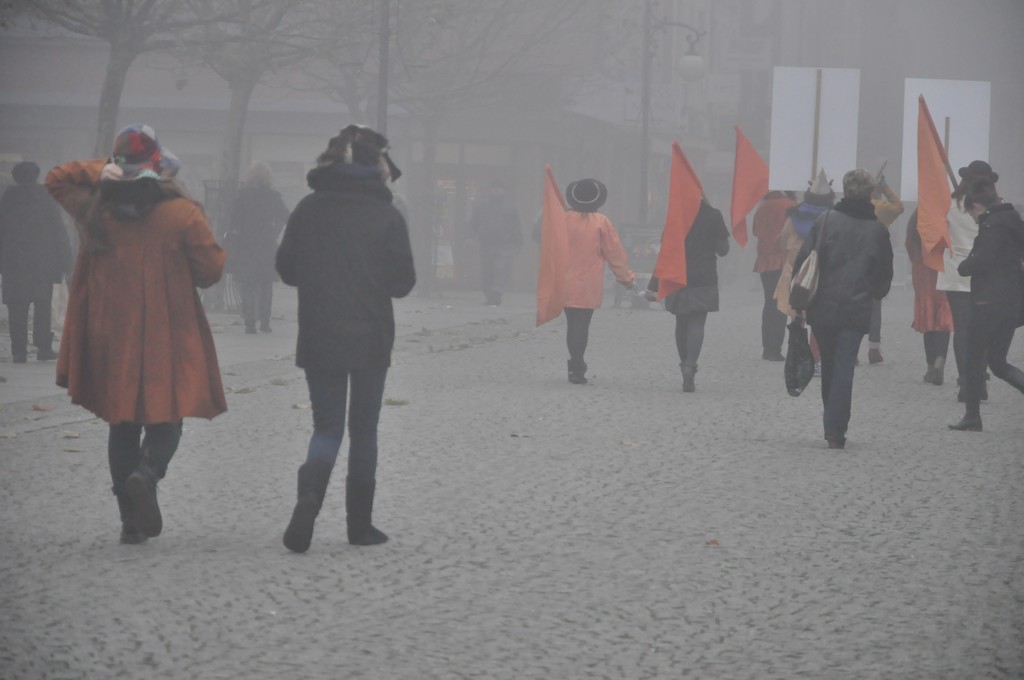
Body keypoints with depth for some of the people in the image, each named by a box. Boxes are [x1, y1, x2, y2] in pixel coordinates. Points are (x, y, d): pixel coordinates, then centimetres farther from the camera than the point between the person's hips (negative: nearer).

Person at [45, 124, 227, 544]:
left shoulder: (96, 210, -2)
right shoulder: (182, 214, -11)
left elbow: (56, 179, 15)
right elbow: (210, 269, -7)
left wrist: (98, 172, -2)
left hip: (110, 338, 3)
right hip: (168, 339, -3)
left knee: (123, 425, 14)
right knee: (166, 420, 9)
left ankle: (131, 519, 12)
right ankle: (146, 474, -22)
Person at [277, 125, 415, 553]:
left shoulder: (308, 209, -1)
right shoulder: (386, 216, -8)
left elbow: (286, 269, 4)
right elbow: (402, 281, -5)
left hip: (318, 338, 2)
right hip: (370, 339, -2)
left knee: (327, 426, 9)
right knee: (363, 429, 11)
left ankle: (309, 494, -19)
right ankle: (360, 524, 14)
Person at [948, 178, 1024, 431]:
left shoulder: (992, 224, -14)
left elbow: (982, 260, -21)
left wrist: (963, 267, -2)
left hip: (989, 302, -9)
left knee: (975, 359, 3)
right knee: (998, 362, 12)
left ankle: (972, 417, 7)